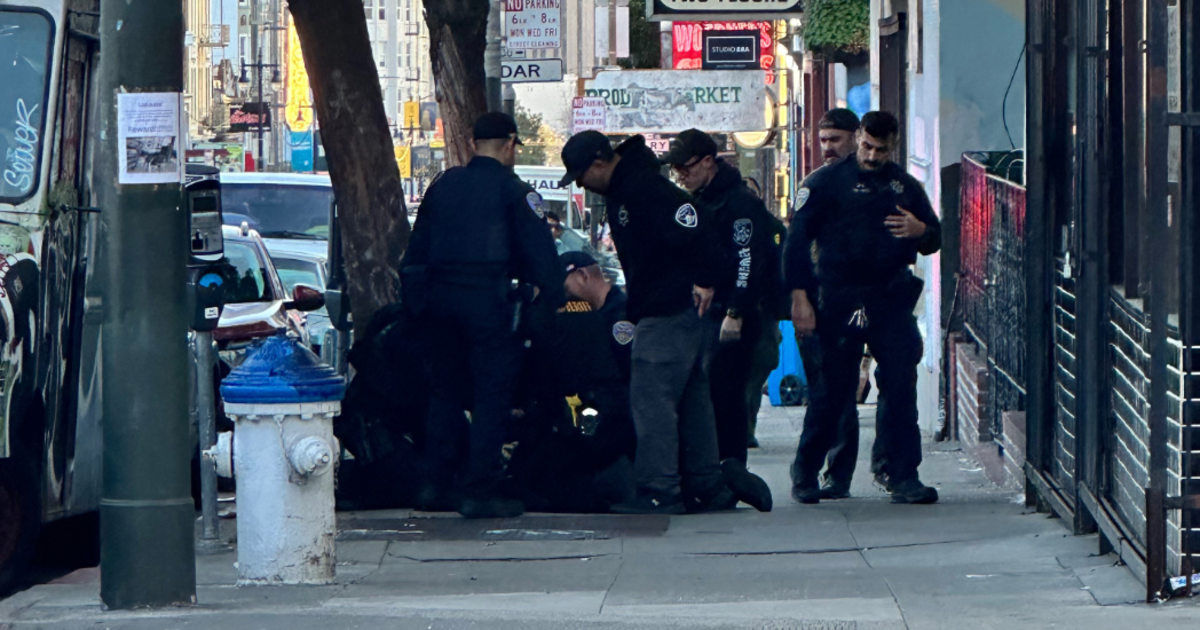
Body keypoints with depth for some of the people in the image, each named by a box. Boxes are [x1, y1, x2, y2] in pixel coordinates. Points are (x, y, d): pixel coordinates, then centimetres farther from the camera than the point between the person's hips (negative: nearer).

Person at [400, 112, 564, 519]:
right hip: (488, 299, -6)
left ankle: (435, 483, 19)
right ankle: (480, 491, -7)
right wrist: (550, 295, 3)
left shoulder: (442, 186, 13)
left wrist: (416, 301, 24)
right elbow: (539, 249, -7)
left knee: (444, 391, 16)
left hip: (442, 298, 6)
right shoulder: (512, 190, -5)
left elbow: (417, 252, 18)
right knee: (492, 394, -3)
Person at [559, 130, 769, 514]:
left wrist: (704, 280, -21)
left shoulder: (642, 188, -19)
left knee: (651, 399, -10)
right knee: (692, 399, 13)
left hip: (667, 314, -11)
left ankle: (660, 492, -10)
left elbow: (696, 227, -25)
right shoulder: (621, 192, 14)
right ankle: (708, 487, 18)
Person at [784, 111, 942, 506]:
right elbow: (798, 239, 0)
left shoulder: (905, 186, 14)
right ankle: (805, 473, 18)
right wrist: (800, 296, -9)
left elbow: (935, 238, 21)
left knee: (901, 386, -6)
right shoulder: (827, 183, 2)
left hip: (892, 299, 3)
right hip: (840, 302, -3)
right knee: (834, 389, 2)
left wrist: (920, 231, -4)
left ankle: (904, 477, -3)